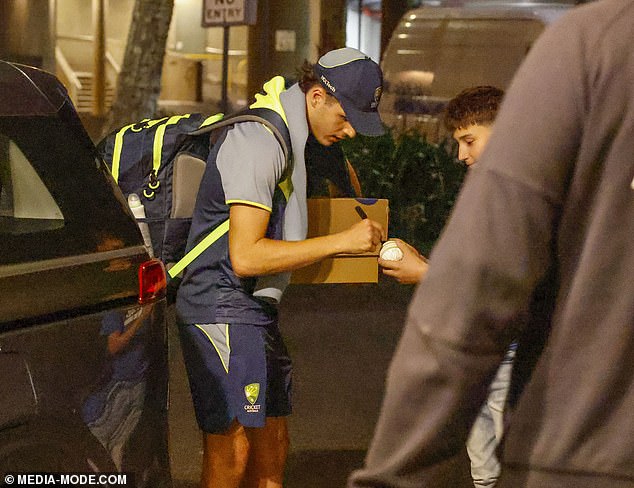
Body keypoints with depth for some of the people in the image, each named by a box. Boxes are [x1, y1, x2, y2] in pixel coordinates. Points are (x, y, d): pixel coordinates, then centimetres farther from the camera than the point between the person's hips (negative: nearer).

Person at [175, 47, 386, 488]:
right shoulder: (259, 141, -19)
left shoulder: (289, 133, 14)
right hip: (224, 308, -10)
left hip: (256, 309, 10)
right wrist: (340, 241, -20)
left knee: (272, 444, 12)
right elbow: (246, 256, -24)